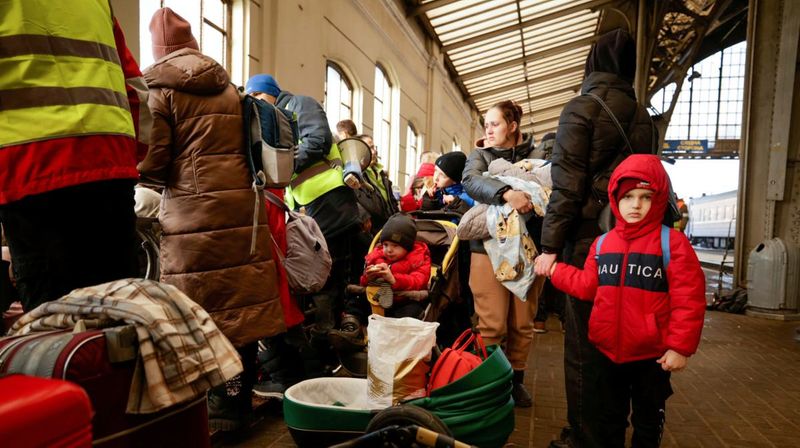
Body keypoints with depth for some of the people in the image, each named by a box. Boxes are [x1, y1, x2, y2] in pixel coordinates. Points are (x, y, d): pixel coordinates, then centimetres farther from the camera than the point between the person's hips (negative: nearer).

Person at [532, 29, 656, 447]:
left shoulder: (581, 108, -5)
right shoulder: (643, 116, 13)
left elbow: (567, 184, -13)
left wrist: (550, 245, -11)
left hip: (589, 238, -6)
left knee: (583, 343, 2)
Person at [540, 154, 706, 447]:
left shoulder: (672, 242, -13)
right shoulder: (602, 243, 2)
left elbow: (688, 299, -14)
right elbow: (589, 286, 7)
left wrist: (680, 347, -15)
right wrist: (555, 269, 6)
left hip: (652, 355, -3)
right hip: (608, 351, 4)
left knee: (648, 421, 18)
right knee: (609, 418, 21)